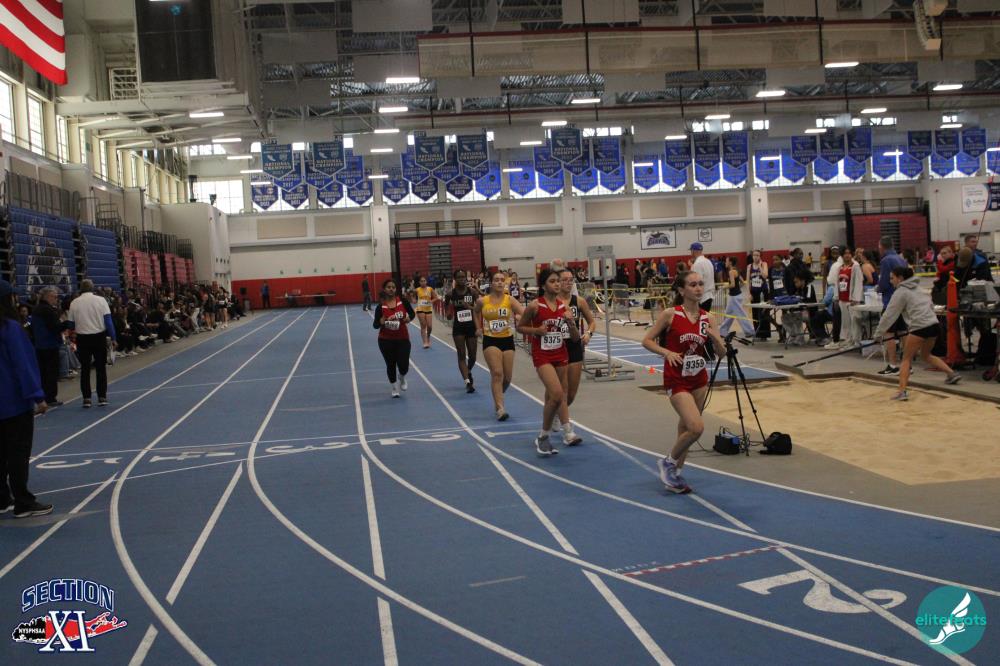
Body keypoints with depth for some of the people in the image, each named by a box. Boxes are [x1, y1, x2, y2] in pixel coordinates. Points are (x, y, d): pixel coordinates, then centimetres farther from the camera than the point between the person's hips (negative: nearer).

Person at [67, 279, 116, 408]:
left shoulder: (74, 303, -2)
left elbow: (71, 325, 1)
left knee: (85, 369, 8)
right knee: (101, 368, 8)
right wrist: (113, 338, -2)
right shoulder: (100, 300, -4)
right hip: (99, 336, 0)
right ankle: (102, 397, 7)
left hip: (82, 338, 1)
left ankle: (86, 398, 5)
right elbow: (108, 320, -7)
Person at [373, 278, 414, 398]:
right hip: (386, 340, 0)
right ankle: (395, 388, 30)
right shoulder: (381, 306, -7)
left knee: (403, 366, -6)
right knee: (390, 365, 7)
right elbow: (375, 325, -7)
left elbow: (412, 313, 8)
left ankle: (402, 378, 32)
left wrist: (408, 319, -13)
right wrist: (382, 321, -27)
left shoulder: (403, 301, -6)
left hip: (402, 338, 0)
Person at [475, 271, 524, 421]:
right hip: (490, 341, -2)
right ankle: (500, 408, -16)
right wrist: (478, 328, 14)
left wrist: (517, 316, -41)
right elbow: (477, 312, 22)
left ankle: (498, 398, 39)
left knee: (507, 377, 8)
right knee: (497, 373, -17)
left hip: (507, 340, 2)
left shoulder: (509, 300, -5)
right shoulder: (482, 301, -2)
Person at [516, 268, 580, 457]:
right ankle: (543, 437, -2)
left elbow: (575, 337, 5)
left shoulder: (563, 306, 2)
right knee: (557, 395, -19)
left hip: (561, 355, 5)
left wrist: (570, 322, -14)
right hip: (542, 356, -5)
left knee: (552, 396, 12)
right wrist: (536, 330, -15)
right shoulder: (535, 306, -10)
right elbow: (519, 327, 1)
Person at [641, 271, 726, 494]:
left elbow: (721, 352, 4)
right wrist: (667, 352, -22)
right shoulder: (670, 314, -11)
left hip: (699, 379, 6)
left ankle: (675, 474, 29)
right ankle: (669, 462, 7)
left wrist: (715, 337, -16)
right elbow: (647, 341, -6)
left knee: (686, 428, 13)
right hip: (677, 381, -5)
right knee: (696, 427, -18)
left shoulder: (707, 318, 1)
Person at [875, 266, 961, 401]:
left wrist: (878, 333, -2)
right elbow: (930, 305, 26)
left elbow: (889, 315, -6)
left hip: (920, 328, -8)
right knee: (926, 355, 28)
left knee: (906, 359, 0)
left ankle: (902, 391, -10)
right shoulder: (916, 288, 19)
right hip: (934, 325, 8)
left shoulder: (900, 292, -5)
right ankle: (952, 374, 27)